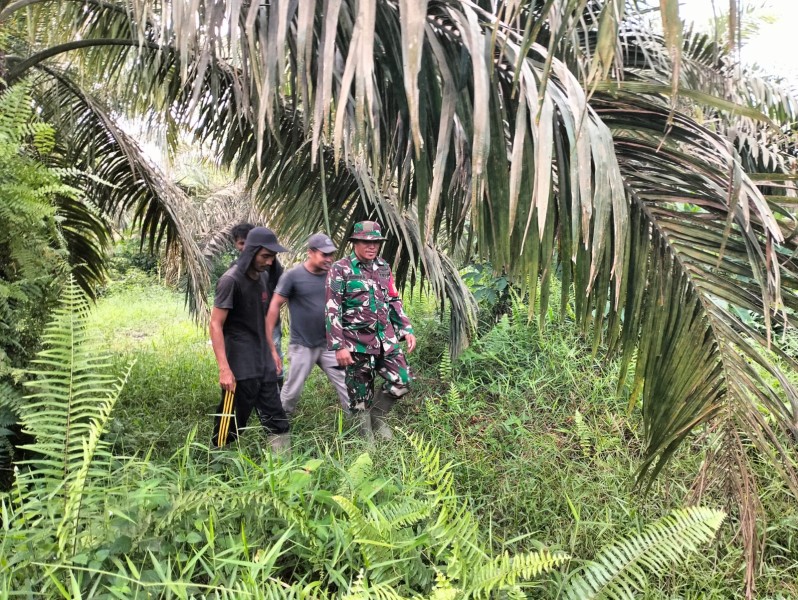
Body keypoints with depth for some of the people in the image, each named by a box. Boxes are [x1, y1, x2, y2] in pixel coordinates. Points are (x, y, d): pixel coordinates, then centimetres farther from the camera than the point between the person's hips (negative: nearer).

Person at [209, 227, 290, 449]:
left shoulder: (263, 277, 9)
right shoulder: (231, 280, -13)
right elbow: (215, 325, -16)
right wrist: (224, 369, -22)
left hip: (264, 363, 8)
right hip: (240, 366, -7)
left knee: (276, 421, 9)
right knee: (232, 422, 3)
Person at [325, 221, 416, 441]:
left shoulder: (383, 268, 10)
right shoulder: (340, 270, -8)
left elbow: (394, 302, 19)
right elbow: (332, 311, -11)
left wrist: (406, 330, 10)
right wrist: (339, 346, -16)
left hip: (386, 339, 5)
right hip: (357, 343, -5)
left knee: (402, 381, 3)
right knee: (361, 395, 5)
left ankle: (378, 417, 27)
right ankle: (367, 439, 21)